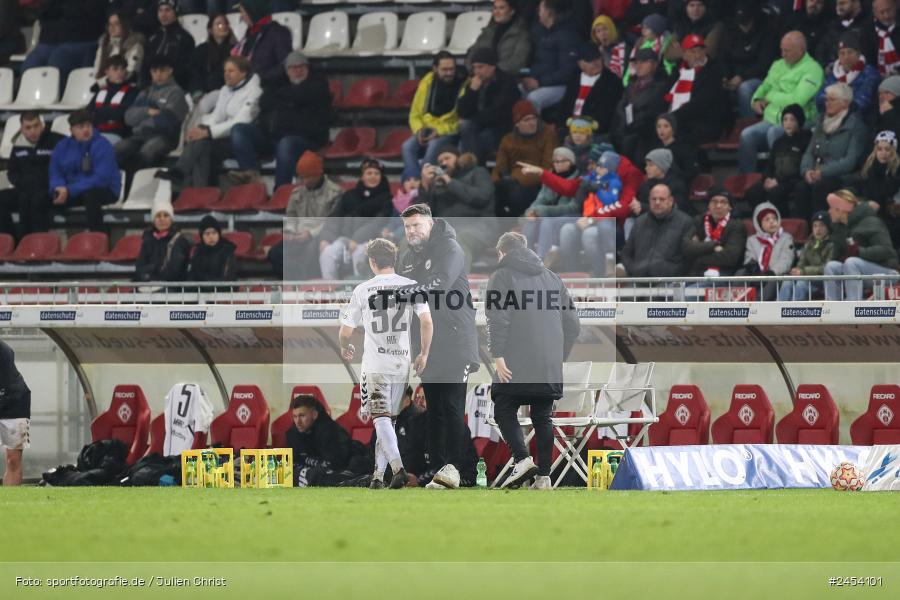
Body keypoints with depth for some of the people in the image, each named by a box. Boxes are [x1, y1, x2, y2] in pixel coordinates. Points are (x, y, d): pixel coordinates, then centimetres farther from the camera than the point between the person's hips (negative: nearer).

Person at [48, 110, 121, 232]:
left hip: (104, 191, -5)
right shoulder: (63, 146, 4)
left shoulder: (102, 145, -14)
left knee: (90, 195, -39)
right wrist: (61, 188, -21)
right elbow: (55, 174, 5)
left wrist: (70, 191, -28)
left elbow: (101, 178, -23)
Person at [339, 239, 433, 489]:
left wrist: (345, 348, 22)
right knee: (388, 419, 13)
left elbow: (345, 331, 0)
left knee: (381, 418, -6)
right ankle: (378, 474, 15)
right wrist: (424, 354, 6)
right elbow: (427, 322, -7)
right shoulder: (411, 286, 2)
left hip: (375, 364, -3)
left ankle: (397, 467, -27)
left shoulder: (362, 290, -3)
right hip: (402, 363, 3)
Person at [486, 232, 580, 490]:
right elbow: (573, 324, 16)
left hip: (515, 365, -5)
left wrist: (498, 356, -12)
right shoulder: (552, 278, 19)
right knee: (543, 418, 10)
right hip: (550, 367, 5)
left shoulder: (502, 276, 2)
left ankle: (522, 458, -17)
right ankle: (544, 476, 5)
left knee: (504, 411, 3)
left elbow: (498, 320, -11)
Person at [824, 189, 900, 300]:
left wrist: (860, 252, -31)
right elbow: (838, 256, 12)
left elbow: (886, 250, -22)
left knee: (851, 263, -32)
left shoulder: (870, 223, -12)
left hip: (886, 272, -7)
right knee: (831, 266, -13)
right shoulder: (842, 227, 11)